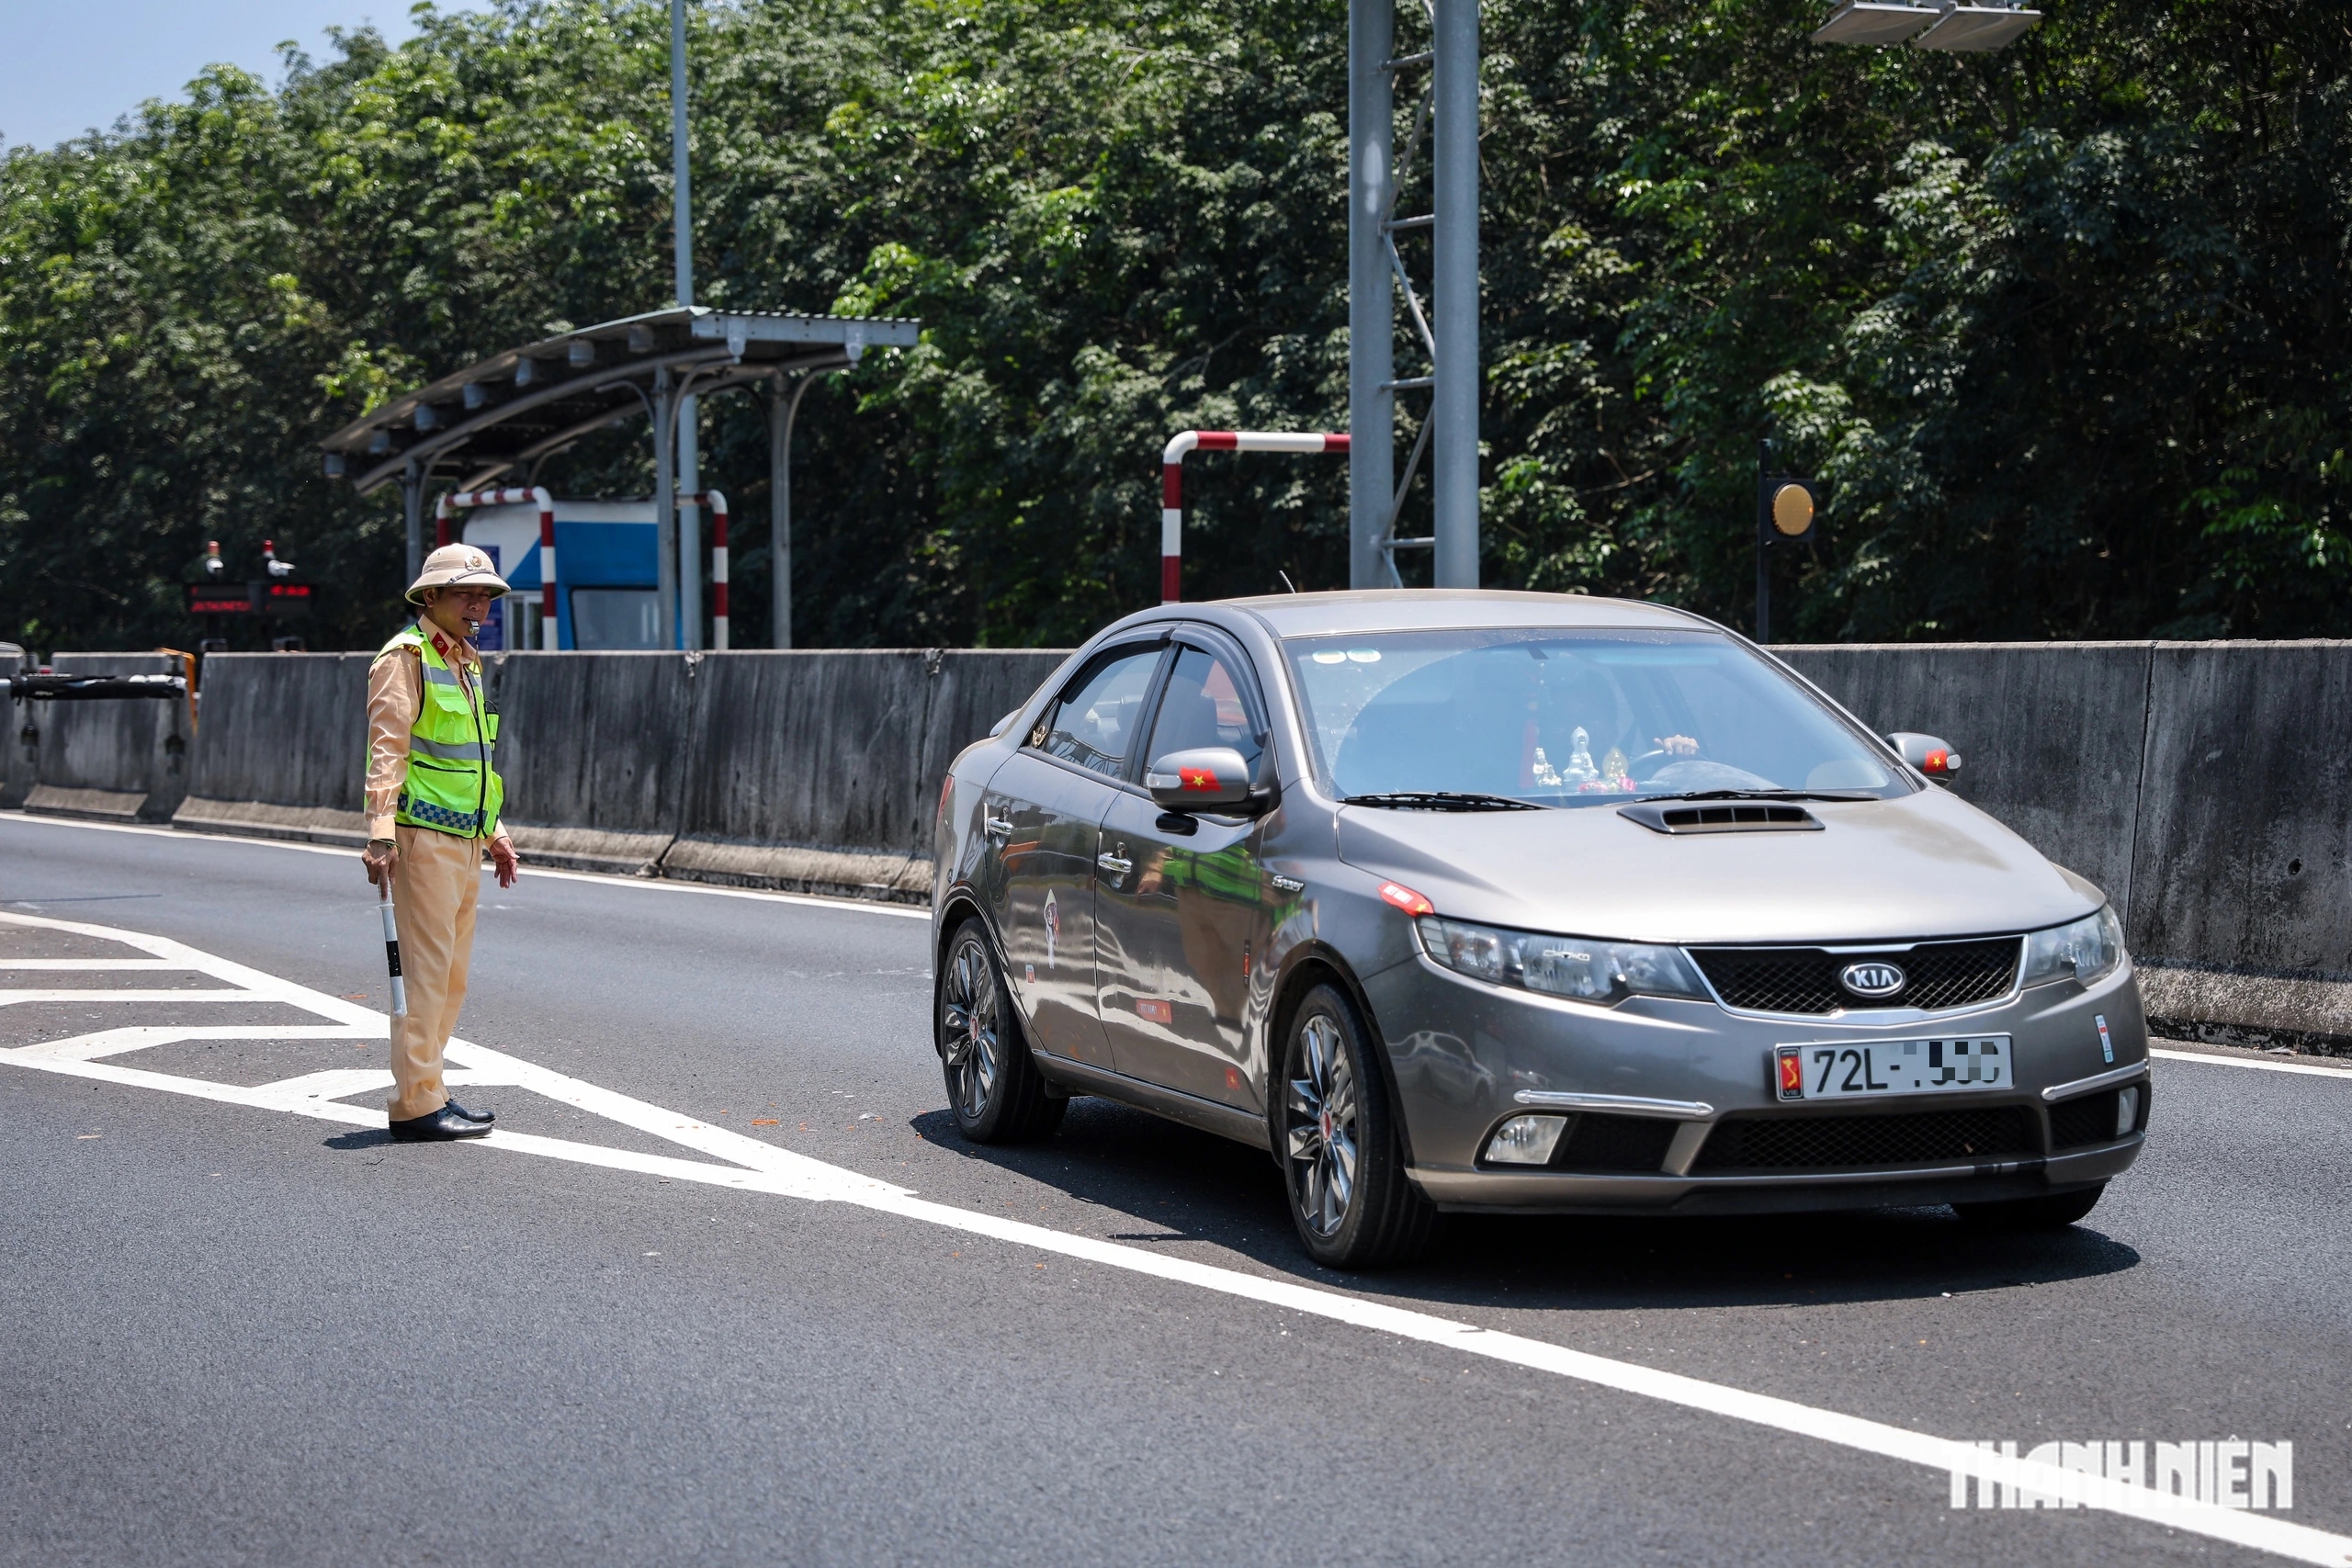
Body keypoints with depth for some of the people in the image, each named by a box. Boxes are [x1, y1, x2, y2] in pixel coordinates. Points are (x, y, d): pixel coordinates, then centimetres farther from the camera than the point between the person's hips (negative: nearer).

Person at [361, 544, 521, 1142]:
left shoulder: (466, 663, 21)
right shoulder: (406, 657, -7)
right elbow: (387, 750, -16)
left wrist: (496, 834, 29)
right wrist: (381, 834, -24)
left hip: (465, 841, 9)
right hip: (423, 838, -9)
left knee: (452, 977, 11)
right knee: (425, 973, -9)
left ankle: (427, 1091, 19)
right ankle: (416, 1105, -6)